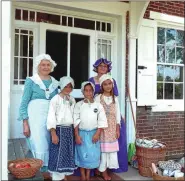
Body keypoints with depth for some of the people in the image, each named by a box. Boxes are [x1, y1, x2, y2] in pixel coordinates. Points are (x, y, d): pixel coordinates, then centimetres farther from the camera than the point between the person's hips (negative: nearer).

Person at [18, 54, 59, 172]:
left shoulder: (55, 83, 13)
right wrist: (25, 123, -10)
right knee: (39, 146, -8)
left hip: (51, 118, 4)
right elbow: (24, 102, -3)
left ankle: (48, 171, 19)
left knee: (50, 146, 4)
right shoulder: (31, 81, 0)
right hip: (35, 117, -4)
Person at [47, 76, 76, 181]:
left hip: (70, 130, 6)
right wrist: (53, 133, -19)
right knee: (58, 153, 0)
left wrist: (75, 131, 11)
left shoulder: (72, 100, 9)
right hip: (59, 129, -6)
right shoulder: (55, 99, -8)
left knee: (68, 153, 12)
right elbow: (51, 117, -13)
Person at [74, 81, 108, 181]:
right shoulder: (79, 105, -4)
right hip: (82, 133, 0)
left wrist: (97, 134, -8)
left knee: (92, 155, 7)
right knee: (82, 155, 7)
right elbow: (76, 121, -4)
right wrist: (77, 135, -8)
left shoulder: (98, 105, -2)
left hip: (93, 133, 1)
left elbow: (102, 121, -2)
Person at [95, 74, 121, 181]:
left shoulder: (115, 98, 8)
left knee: (111, 148, 6)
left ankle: (105, 169, 20)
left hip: (112, 127, 4)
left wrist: (118, 128, 3)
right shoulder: (98, 98, -4)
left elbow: (117, 114, 8)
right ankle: (103, 171, 14)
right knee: (103, 149, 0)